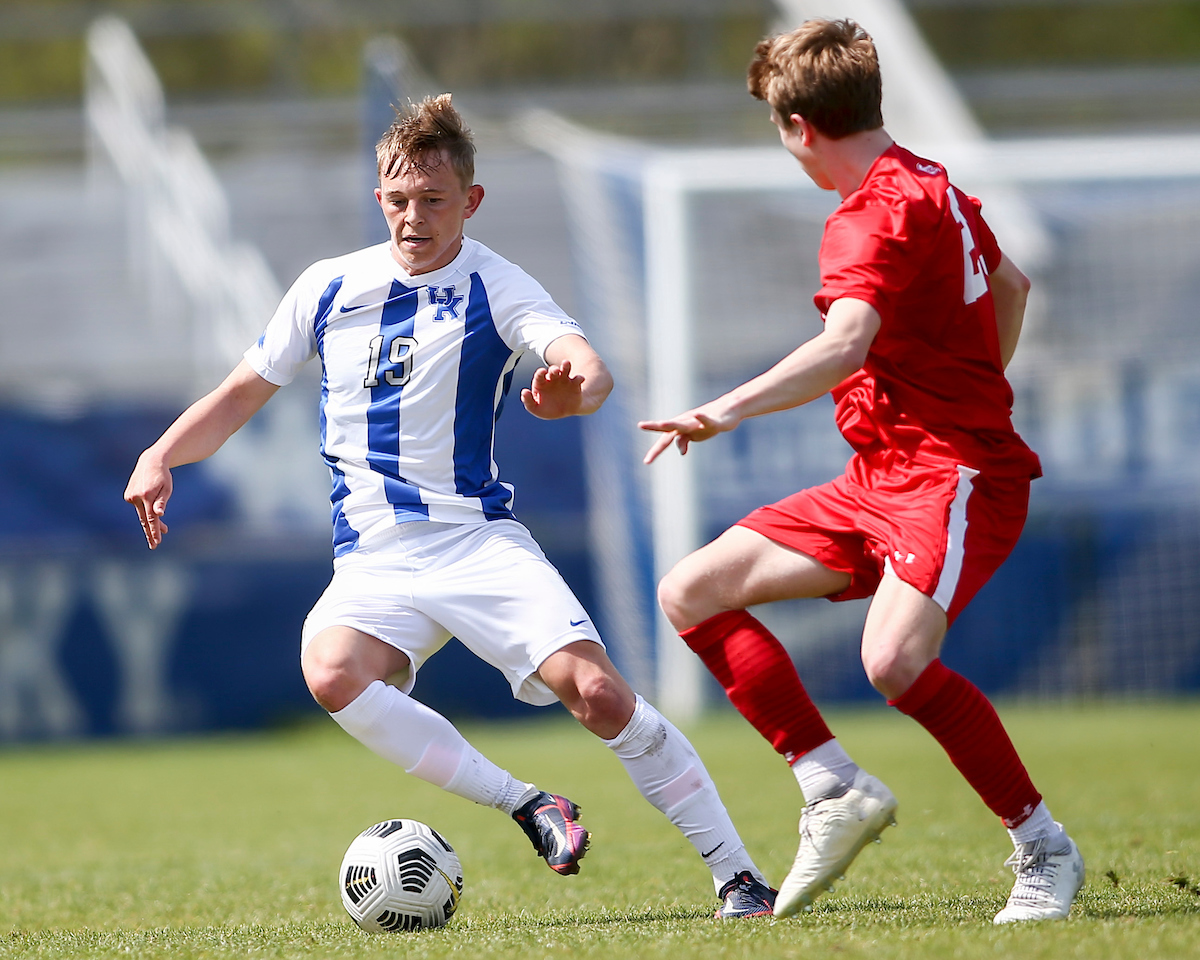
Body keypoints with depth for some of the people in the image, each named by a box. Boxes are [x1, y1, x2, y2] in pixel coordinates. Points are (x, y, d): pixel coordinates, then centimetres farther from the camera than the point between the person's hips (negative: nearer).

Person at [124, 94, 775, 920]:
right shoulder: (329, 288, 7)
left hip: (478, 538, -3)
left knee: (599, 694, -20)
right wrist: (161, 457, 1)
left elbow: (590, 367, -24)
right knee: (331, 673, -31)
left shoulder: (496, 288, -5)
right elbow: (245, 391, 18)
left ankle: (738, 875, -7)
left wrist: (575, 389, -49)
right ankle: (526, 806, -21)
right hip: (374, 561, 3)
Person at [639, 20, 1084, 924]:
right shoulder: (931, 184, 14)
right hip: (881, 477, 10)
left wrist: (730, 409, -47)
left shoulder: (876, 216, -17)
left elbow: (845, 347, -35)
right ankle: (837, 791, 2)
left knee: (896, 659, -33)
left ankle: (1045, 849, -16)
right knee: (693, 591, 3)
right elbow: (1010, 285, 31)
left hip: (959, 477, -10)